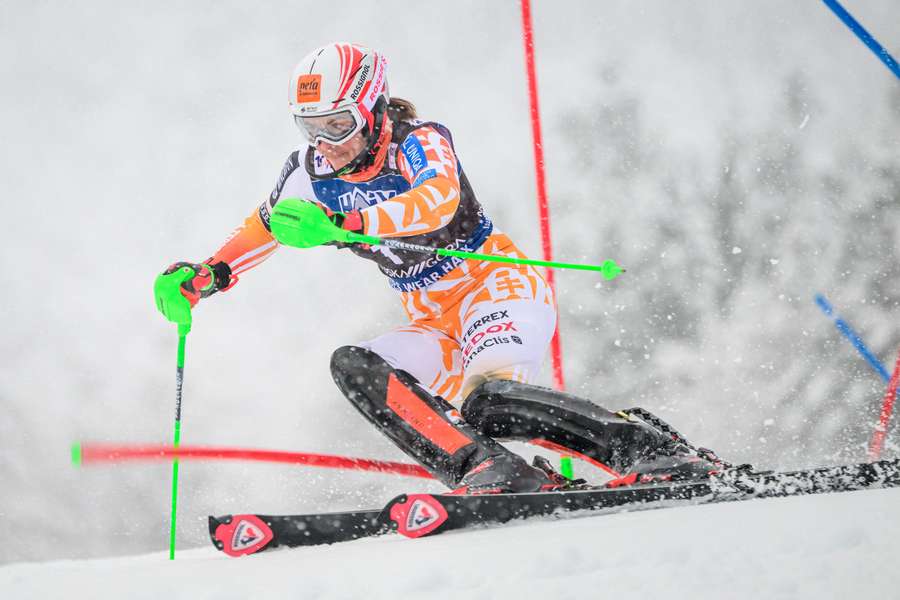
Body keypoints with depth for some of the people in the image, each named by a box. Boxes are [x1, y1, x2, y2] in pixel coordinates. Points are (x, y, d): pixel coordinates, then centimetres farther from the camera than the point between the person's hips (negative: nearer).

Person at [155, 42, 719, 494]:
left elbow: (438, 202, -37)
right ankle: (491, 472, -34)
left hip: (500, 287, -7)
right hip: (437, 327, 8)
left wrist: (343, 222, -50)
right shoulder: (313, 172, 4)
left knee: (487, 402, -33)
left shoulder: (420, 140, -15)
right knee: (354, 366, -18)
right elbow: (265, 226, 21)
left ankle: (660, 452, -27)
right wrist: (208, 275, 5)